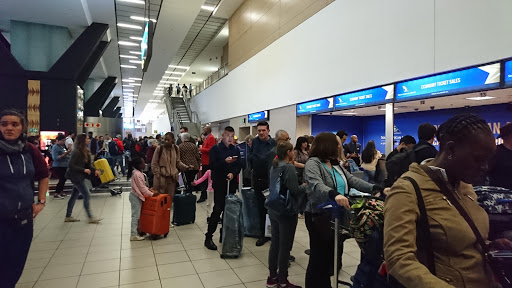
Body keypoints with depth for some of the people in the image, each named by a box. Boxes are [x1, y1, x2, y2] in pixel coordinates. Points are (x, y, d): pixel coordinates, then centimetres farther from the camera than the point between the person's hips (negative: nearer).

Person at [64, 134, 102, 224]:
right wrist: (84, 170, -23)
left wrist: (95, 170, -5)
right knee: (87, 195, -6)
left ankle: (68, 216, 27)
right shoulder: (76, 152, -18)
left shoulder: (85, 151, 8)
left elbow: (88, 165, 12)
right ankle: (90, 217, 2)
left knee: (74, 196, 15)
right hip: (75, 176, -9)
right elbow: (70, 165, -21)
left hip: (80, 176, 9)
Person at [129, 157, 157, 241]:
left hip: (136, 196, 10)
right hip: (136, 197, -10)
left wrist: (148, 190, 8)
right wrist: (151, 194, -14)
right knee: (135, 215, -5)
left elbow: (142, 186, 19)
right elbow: (142, 188, -19)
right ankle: (133, 235, 1)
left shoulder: (138, 173, 10)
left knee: (136, 215, 15)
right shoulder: (137, 174, -20)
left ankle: (134, 232, 24)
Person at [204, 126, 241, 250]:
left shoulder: (236, 150, 11)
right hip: (219, 184, -4)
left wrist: (233, 173, -12)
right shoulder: (215, 149, -2)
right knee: (218, 210, -6)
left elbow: (239, 166, 7)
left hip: (232, 184, 4)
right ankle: (208, 237, 4)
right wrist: (225, 162, -23)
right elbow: (212, 165, -11)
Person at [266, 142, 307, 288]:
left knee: (275, 243, 15)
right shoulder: (289, 167, -17)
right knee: (285, 246, 3)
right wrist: (304, 186, -3)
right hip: (286, 212, -8)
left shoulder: (274, 166, 8)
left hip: (274, 210, 8)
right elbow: (295, 191, -22)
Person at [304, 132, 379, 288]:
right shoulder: (313, 163, -13)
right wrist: (335, 194, -48)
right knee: (320, 257, 2)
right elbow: (317, 185, -30)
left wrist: (377, 188, -1)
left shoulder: (336, 164, 14)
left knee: (334, 254, 14)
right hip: (319, 217, -8)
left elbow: (353, 180, 10)